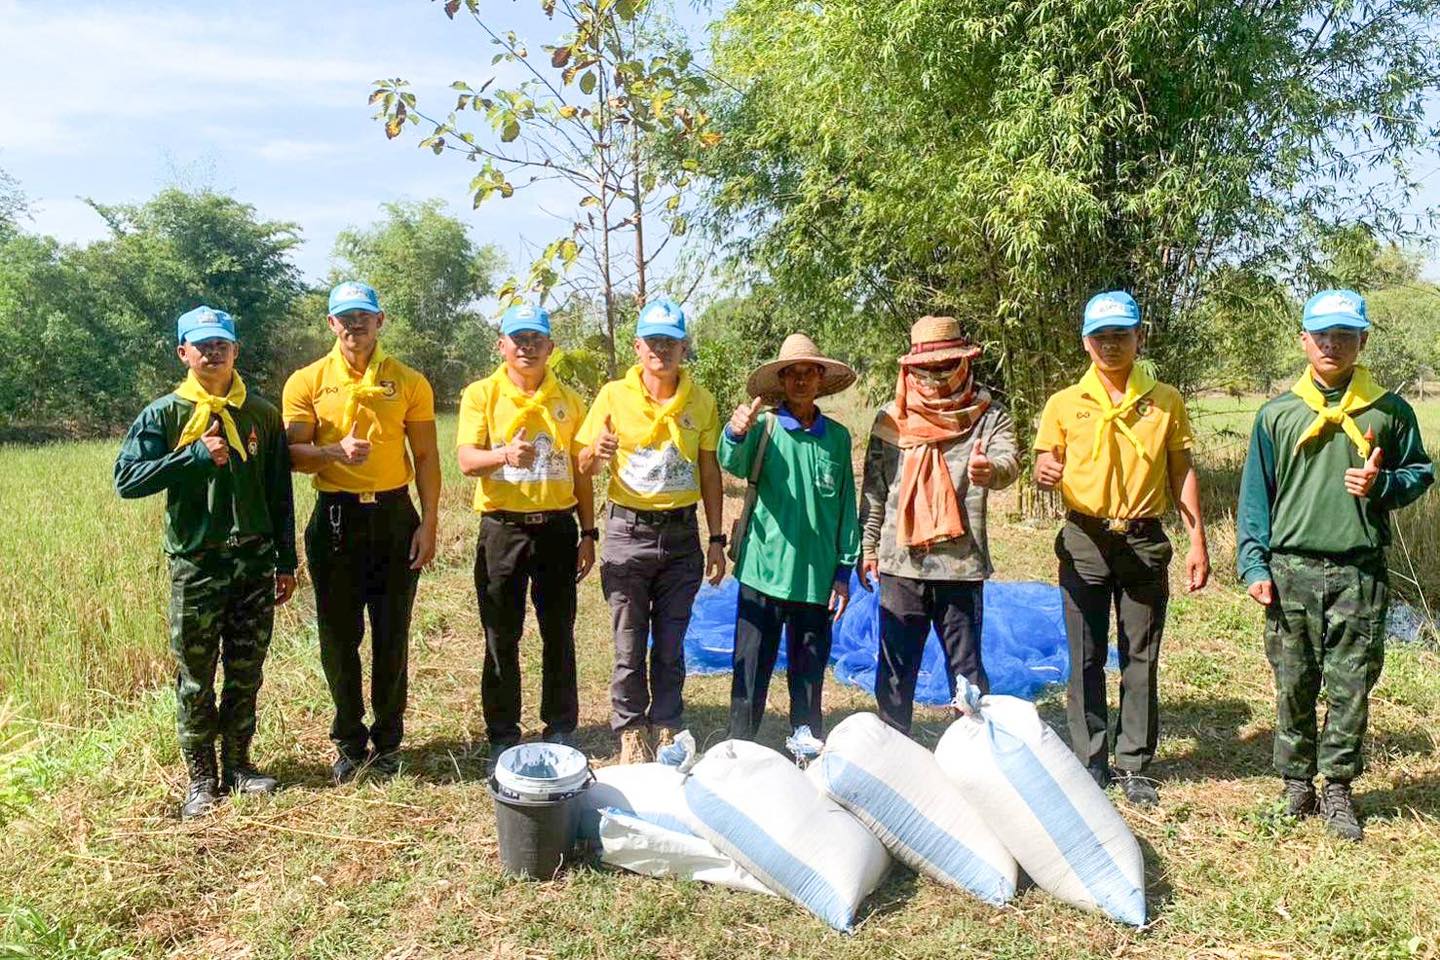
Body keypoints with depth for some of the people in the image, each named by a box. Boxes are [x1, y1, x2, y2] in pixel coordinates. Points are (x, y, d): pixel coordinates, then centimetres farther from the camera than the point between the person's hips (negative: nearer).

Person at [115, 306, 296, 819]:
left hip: (255, 563, 2)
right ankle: (201, 777, 20)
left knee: (246, 675, 10)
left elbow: (279, 492, 8)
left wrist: (286, 561, 8)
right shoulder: (164, 414, -1)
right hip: (195, 565, -2)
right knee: (196, 679, 6)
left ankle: (238, 763, 25)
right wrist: (195, 456, -18)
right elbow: (126, 479, -9)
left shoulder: (262, 414, 5)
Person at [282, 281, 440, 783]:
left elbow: (426, 458, 3)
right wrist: (334, 451, -22)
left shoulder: (408, 382, 2)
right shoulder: (307, 382, 2)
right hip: (336, 517, 0)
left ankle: (387, 741, 22)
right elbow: (293, 454, -2)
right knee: (339, 637, 7)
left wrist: (429, 524, -4)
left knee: (392, 636, 7)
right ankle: (349, 743, 24)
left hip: (393, 515, 0)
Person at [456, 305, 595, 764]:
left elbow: (580, 472, 11)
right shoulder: (481, 394, 0)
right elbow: (467, 460, -11)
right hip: (502, 529, -2)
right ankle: (502, 736, 19)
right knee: (502, 639, 6)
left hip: (557, 527, 2)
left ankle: (561, 730, 23)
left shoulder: (567, 399, 8)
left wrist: (588, 533, 8)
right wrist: (506, 455, -32)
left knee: (559, 635, 9)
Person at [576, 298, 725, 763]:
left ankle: (667, 731, 23)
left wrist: (716, 539, 5)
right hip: (628, 532, -1)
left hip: (681, 534, 2)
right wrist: (596, 452, -23)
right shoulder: (614, 395, -3)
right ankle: (631, 735, 19)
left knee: (671, 646, 9)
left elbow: (709, 472, 7)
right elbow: (583, 467, 1)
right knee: (629, 646, 5)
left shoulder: (701, 401, 2)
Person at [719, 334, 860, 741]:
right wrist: (735, 434, -43)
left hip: (817, 576, 2)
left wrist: (844, 570, 6)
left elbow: (846, 506, 9)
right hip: (764, 571, -2)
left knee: (809, 677, 12)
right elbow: (734, 464, -22)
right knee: (750, 672, 3)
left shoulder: (837, 437, 6)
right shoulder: (764, 427, -2)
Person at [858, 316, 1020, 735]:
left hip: (962, 564, -2)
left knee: (967, 668, 6)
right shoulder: (891, 419, 8)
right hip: (899, 563, 2)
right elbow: (874, 489, 11)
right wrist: (867, 546, 8)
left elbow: (1009, 463, -18)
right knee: (895, 666, 9)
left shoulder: (989, 417, 2)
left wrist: (988, 470, -41)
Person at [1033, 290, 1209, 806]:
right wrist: (1045, 474, -21)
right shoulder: (1064, 403, 2)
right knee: (1086, 658, 4)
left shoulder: (1166, 401, 5)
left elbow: (1182, 473, 7)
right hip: (1084, 541, 0)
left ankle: (1135, 765, 17)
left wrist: (1198, 542, 2)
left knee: (1141, 658, 6)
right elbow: (1045, 467, 4)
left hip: (1144, 541, 1)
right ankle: (1091, 762, 16)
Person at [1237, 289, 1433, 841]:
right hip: (1291, 570, 0)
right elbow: (1255, 495, 6)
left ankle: (1337, 788, 20)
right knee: (1294, 685, 7)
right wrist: (1254, 565, -1)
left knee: (1351, 686, 5)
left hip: (1360, 573, 0)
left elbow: (1421, 471, 15)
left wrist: (1383, 484, -8)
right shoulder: (1277, 414, 5)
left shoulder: (1389, 411, 5)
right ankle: (1297, 785, 21)